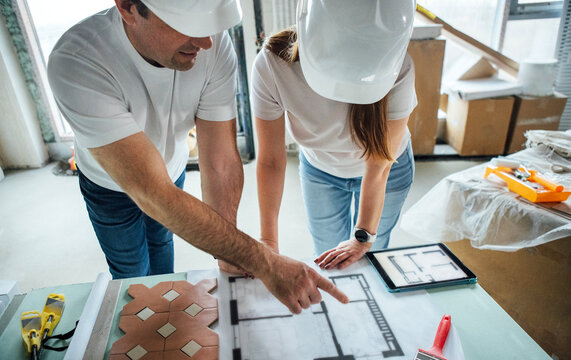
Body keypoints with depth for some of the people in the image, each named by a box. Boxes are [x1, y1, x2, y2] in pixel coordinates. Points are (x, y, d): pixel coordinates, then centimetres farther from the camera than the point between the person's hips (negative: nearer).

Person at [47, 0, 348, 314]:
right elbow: (154, 194, -46)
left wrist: (228, 256, -32)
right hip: (110, 183, -2)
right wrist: (264, 264, -48)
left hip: (171, 169, 3)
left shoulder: (214, 45, -32)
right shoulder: (76, 64, -41)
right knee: (131, 271, 17)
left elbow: (221, 164, -29)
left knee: (162, 243, 27)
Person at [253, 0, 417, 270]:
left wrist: (363, 238, -19)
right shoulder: (271, 65, -34)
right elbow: (271, 160, -26)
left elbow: (378, 170, -28)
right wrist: (268, 242, -26)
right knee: (327, 259, 16)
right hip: (318, 167, 1)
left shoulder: (397, 71, -37)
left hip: (388, 167, 0)